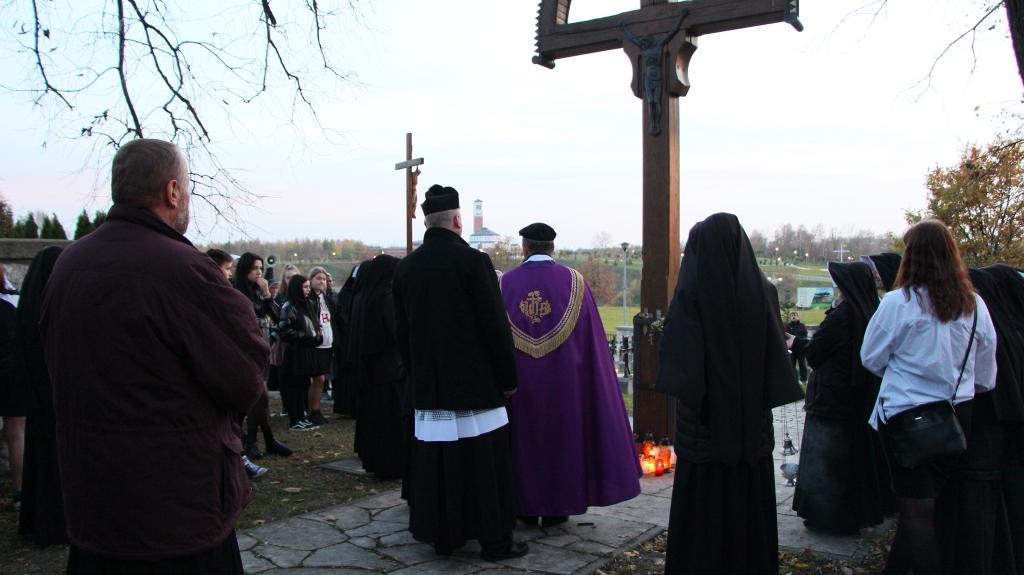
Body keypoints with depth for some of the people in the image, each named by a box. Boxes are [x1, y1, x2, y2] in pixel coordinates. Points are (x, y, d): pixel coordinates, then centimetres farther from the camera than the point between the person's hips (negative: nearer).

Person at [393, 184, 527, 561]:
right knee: (484, 463, 4)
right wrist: (508, 378, -2)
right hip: (475, 382, -5)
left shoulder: (405, 267, 5)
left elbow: (402, 331, 11)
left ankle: (441, 536, 20)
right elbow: (496, 326, -12)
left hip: (428, 384, 5)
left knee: (435, 463, 10)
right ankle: (494, 540, 11)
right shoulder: (473, 260, -11)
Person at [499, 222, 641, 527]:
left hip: (518, 378, 1)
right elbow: (590, 336, -2)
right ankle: (556, 508, 18)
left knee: (524, 436, 12)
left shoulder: (506, 282, -2)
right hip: (562, 378, 0)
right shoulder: (573, 281, -5)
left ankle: (526, 506, 19)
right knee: (562, 436, 11)